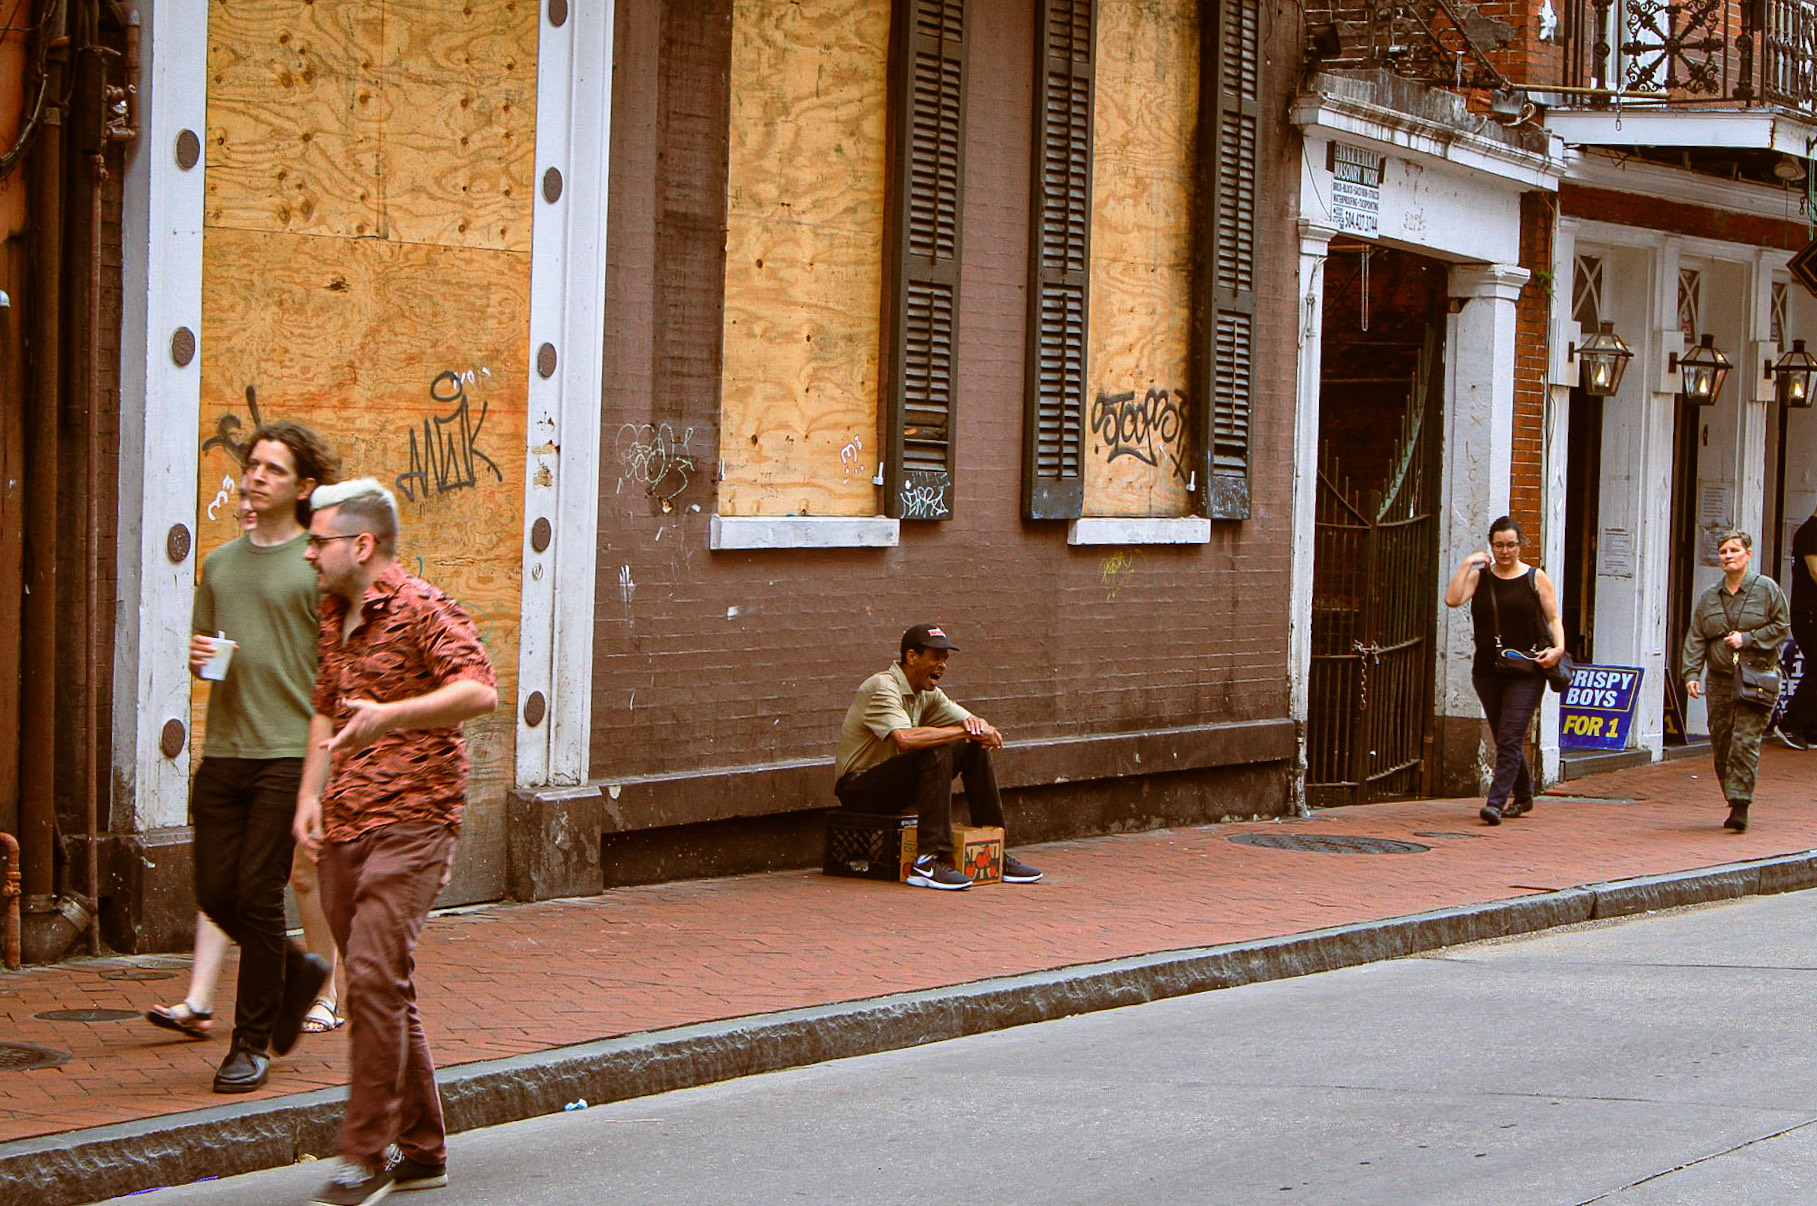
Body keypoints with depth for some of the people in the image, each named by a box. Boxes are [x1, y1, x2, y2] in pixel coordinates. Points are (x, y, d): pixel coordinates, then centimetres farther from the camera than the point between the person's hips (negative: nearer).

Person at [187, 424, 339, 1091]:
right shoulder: (221, 563, 15)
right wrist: (198, 657, -1)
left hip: (290, 754, -6)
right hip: (223, 753, 6)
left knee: (258, 894, -5)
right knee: (216, 892, 3)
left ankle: (252, 1045, 6)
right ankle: (297, 971, 30)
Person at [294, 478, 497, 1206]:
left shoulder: (421, 610, -10)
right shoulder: (333, 617, 16)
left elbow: (480, 691, -22)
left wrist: (391, 715, -32)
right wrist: (309, 797, 14)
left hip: (410, 823, -9)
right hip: (342, 830, 9)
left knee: (375, 976, -17)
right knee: (377, 988, 11)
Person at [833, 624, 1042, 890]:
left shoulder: (927, 694, 10)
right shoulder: (882, 687, -19)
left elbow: (976, 724, 9)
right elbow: (906, 738, -36)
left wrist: (977, 725, -17)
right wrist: (965, 731, -29)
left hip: (896, 784, 9)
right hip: (857, 786, -9)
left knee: (974, 748, -1)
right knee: (937, 753, -30)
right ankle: (928, 862, -37)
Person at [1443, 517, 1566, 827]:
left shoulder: (1535, 578, 3)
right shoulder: (1479, 577, 8)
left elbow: (1553, 618, 6)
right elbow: (1452, 599, -9)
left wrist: (1558, 647, -11)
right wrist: (1467, 565, -8)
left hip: (1526, 672, -4)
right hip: (1488, 670, 4)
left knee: (1510, 739, -13)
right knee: (1503, 739, 12)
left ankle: (1496, 802, -17)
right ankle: (1523, 797, 31)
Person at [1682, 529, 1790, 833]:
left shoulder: (1766, 589, 1)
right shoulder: (1709, 597, 11)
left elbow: (1782, 627, 1)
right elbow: (1695, 639, 9)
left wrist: (1748, 639, -11)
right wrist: (1692, 673, -3)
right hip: (1719, 680, 4)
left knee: (1744, 742, -13)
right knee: (1721, 744, 5)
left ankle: (1740, 806, -13)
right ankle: (1734, 802, 18)